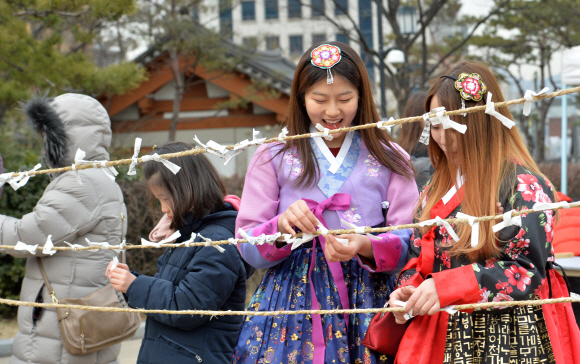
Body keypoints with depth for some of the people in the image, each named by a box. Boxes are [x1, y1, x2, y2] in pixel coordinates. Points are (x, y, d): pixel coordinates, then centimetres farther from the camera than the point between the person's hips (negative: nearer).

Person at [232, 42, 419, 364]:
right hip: (292, 305, 0)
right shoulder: (274, 156, 7)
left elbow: (408, 245, 1)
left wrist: (366, 247, -19)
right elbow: (248, 247, 3)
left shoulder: (389, 159, 9)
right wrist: (281, 227, -18)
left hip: (366, 307, 0)